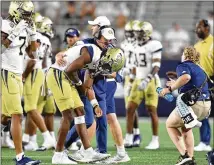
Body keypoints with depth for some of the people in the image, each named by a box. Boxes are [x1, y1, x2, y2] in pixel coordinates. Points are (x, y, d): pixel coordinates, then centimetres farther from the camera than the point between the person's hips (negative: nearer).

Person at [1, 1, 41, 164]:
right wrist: (15, 33, -24)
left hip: (17, 74, 9)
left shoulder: (24, 29, 12)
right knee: (17, 115, -11)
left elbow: (32, 53, 19)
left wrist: (32, 34, 10)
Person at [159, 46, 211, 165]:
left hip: (192, 103, -8)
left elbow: (186, 77, -23)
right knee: (185, 127, 31)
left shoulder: (183, 66, 0)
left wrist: (170, 89, -17)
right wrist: (176, 85, 45)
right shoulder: (200, 69, 25)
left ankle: (184, 155, 0)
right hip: (207, 106, 8)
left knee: (170, 125, 15)